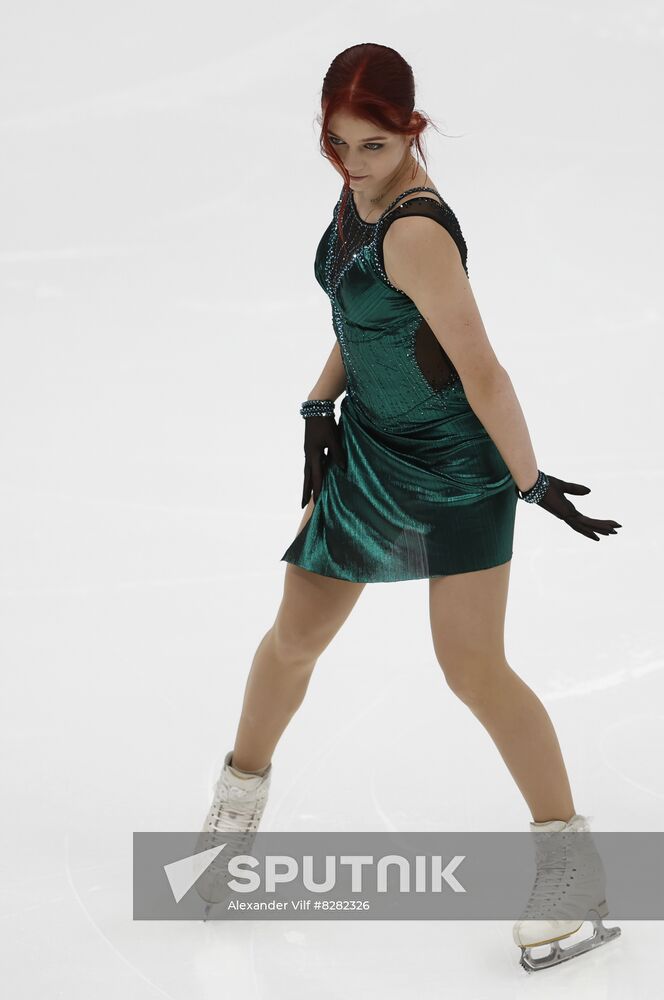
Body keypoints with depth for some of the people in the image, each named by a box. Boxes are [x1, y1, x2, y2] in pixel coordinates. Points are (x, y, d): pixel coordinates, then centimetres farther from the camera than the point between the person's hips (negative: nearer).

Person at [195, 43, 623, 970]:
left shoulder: (416, 231, -29)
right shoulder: (358, 195, -1)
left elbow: (481, 371, -27)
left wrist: (530, 481, -23)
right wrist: (320, 408, 6)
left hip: (455, 466, -8)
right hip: (368, 450, 8)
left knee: (474, 668, -8)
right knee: (296, 636, 14)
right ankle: (240, 796, 38)